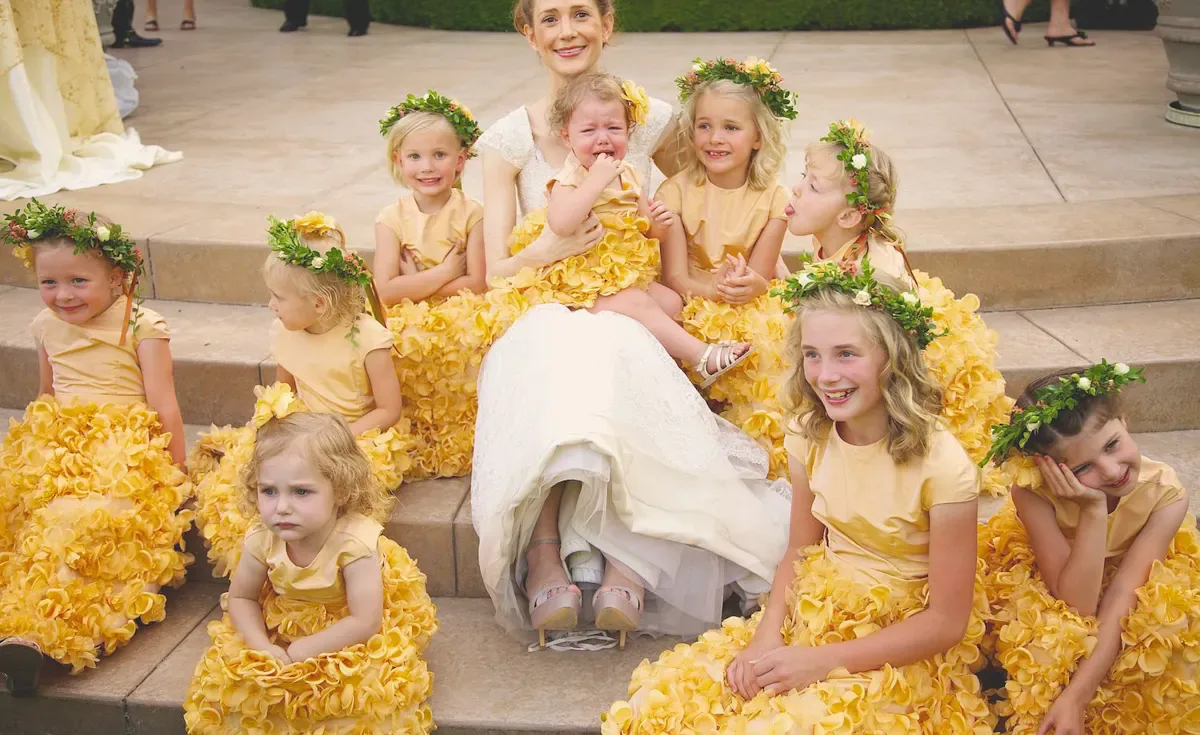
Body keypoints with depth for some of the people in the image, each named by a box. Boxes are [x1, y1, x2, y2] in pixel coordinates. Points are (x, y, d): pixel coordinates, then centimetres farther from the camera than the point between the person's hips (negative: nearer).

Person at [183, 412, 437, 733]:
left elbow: (365, 623, -30)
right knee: (224, 683, -5)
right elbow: (240, 598, -2)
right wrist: (262, 648, -20)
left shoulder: (355, 541, -34)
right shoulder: (263, 538, -19)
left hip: (348, 642, -4)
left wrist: (300, 653, -26)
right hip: (282, 631, 5)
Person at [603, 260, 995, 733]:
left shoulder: (942, 466, -21)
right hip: (815, 617, 4)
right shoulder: (810, 433, -4)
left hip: (904, 648, -4)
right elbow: (799, 552, 6)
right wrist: (767, 636, -12)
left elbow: (947, 621, -15)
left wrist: (823, 661, -19)